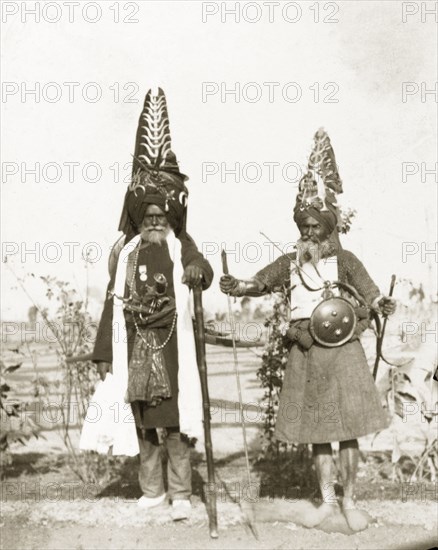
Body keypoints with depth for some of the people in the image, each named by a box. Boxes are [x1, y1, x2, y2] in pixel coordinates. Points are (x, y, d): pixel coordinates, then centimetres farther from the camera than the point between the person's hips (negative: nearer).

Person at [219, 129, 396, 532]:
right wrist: (236, 286, -19)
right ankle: (327, 499, 24)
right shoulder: (291, 264, 8)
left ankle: (350, 501, 16)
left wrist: (382, 304, -30)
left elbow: (369, 290, -8)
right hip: (305, 355, 3)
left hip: (342, 352, -3)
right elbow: (260, 283, 2)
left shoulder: (344, 260, 0)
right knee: (316, 431, 10)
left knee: (347, 428, 0)